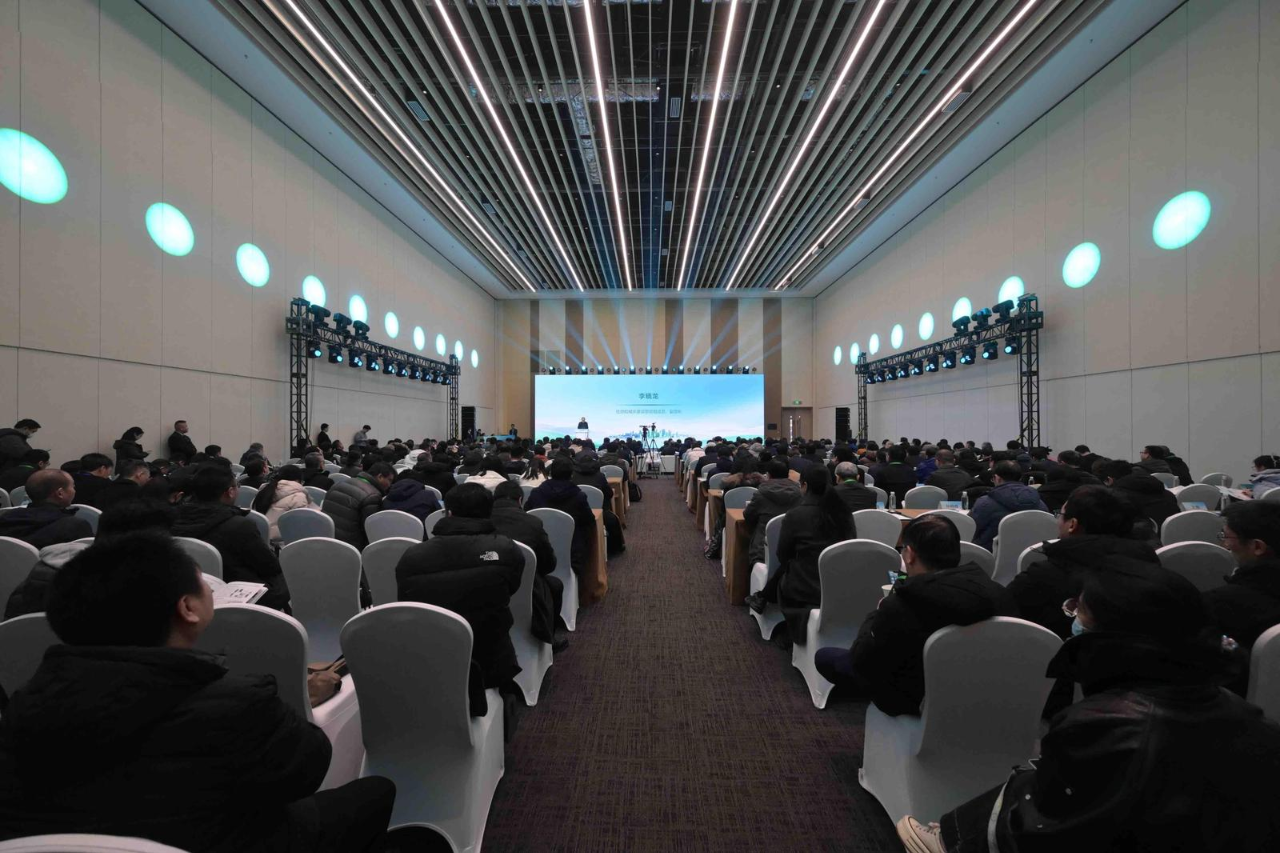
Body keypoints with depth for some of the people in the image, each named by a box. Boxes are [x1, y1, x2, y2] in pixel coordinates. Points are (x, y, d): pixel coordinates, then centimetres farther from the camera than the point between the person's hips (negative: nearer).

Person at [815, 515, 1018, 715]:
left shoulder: (899, 607, -35)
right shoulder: (998, 593, -20)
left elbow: (861, 661, -19)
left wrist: (877, 615, -3)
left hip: (917, 701, -6)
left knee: (824, 656, 9)